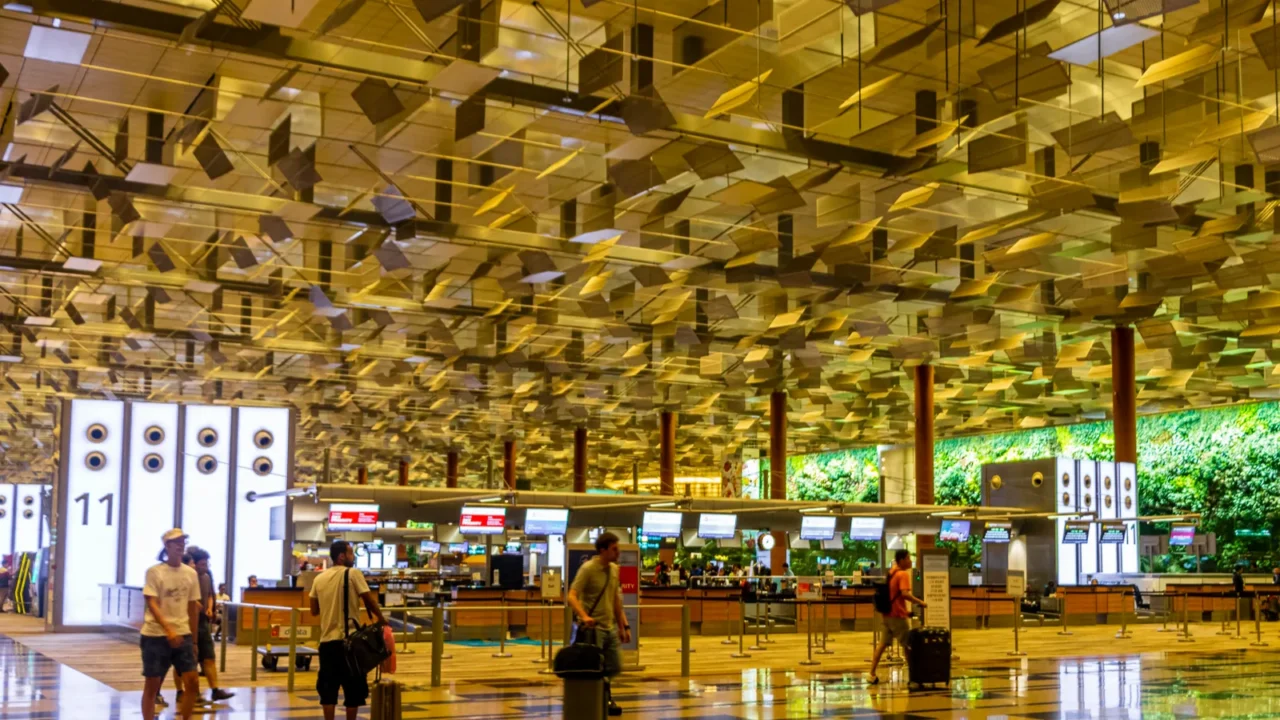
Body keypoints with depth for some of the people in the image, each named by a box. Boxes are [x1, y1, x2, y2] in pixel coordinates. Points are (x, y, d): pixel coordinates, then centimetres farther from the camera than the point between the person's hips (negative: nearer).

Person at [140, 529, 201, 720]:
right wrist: (169, 630, -29)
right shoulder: (154, 572, -8)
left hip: (182, 635, 4)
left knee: (191, 681, -3)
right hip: (155, 635, -4)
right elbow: (152, 604, -17)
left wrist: (193, 639, 13)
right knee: (151, 684, 3)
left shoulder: (191, 574, 6)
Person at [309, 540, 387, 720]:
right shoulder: (353, 574, -7)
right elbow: (369, 601, -6)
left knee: (328, 687, 7)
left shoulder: (319, 578, 9)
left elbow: (314, 610, 13)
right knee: (353, 686, 6)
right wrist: (381, 618, 9)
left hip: (326, 639, 5)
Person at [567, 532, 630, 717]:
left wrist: (623, 626, 17)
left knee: (614, 668, 12)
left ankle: (605, 698, 29)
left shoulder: (614, 569, 10)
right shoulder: (588, 568, -13)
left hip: (610, 627, 7)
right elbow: (572, 596, -19)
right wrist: (584, 616, -34)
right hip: (592, 628, -7)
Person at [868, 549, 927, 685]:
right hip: (898, 615, -8)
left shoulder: (891, 572, 11)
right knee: (908, 644, 3)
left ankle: (872, 674, 7)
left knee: (883, 644, 9)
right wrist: (920, 602, -19)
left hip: (888, 614, 8)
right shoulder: (903, 574, -15)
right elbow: (905, 594, -27)